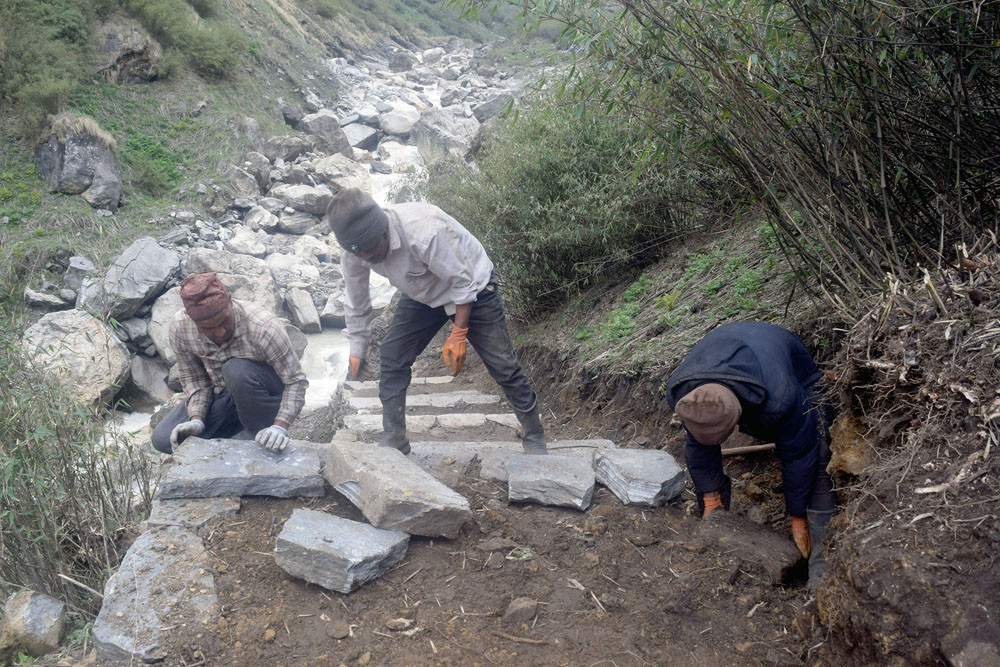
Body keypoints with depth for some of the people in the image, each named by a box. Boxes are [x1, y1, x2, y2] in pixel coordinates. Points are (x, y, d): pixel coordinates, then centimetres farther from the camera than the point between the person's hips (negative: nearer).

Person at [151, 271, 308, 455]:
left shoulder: (263, 327, -33)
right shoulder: (179, 327, -19)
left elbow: (296, 381, -26)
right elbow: (193, 378, -5)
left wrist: (280, 427, -40)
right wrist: (196, 419, -22)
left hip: (266, 391, -4)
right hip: (220, 393, 4)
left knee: (238, 371, -37)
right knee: (164, 439, -11)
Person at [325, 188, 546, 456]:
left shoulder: (424, 232, -41)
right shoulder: (353, 252, -20)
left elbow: (463, 282, -27)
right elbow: (356, 303, -2)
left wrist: (458, 334, -22)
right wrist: (357, 350, 6)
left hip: (472, 288, -5)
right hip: (423, 295, 6)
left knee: (503, 366, -4)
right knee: (391, 356, -5)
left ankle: (534, 437, 14)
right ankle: (393, 441, 8)